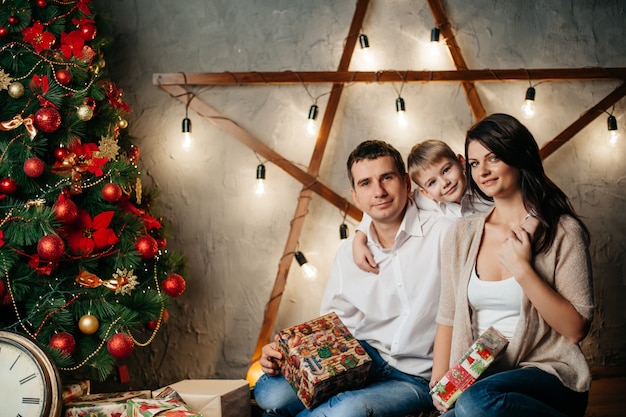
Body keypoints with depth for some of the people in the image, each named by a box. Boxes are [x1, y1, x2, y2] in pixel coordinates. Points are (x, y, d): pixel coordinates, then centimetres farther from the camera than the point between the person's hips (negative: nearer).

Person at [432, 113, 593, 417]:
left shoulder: (562, 232, -2)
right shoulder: (462, 234, 10)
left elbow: (576, 329, -6)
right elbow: (447, 318, 10)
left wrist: (523, 269, -14)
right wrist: (439, 385, -4)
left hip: (547, 373, -3)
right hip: (478, 378, 3)